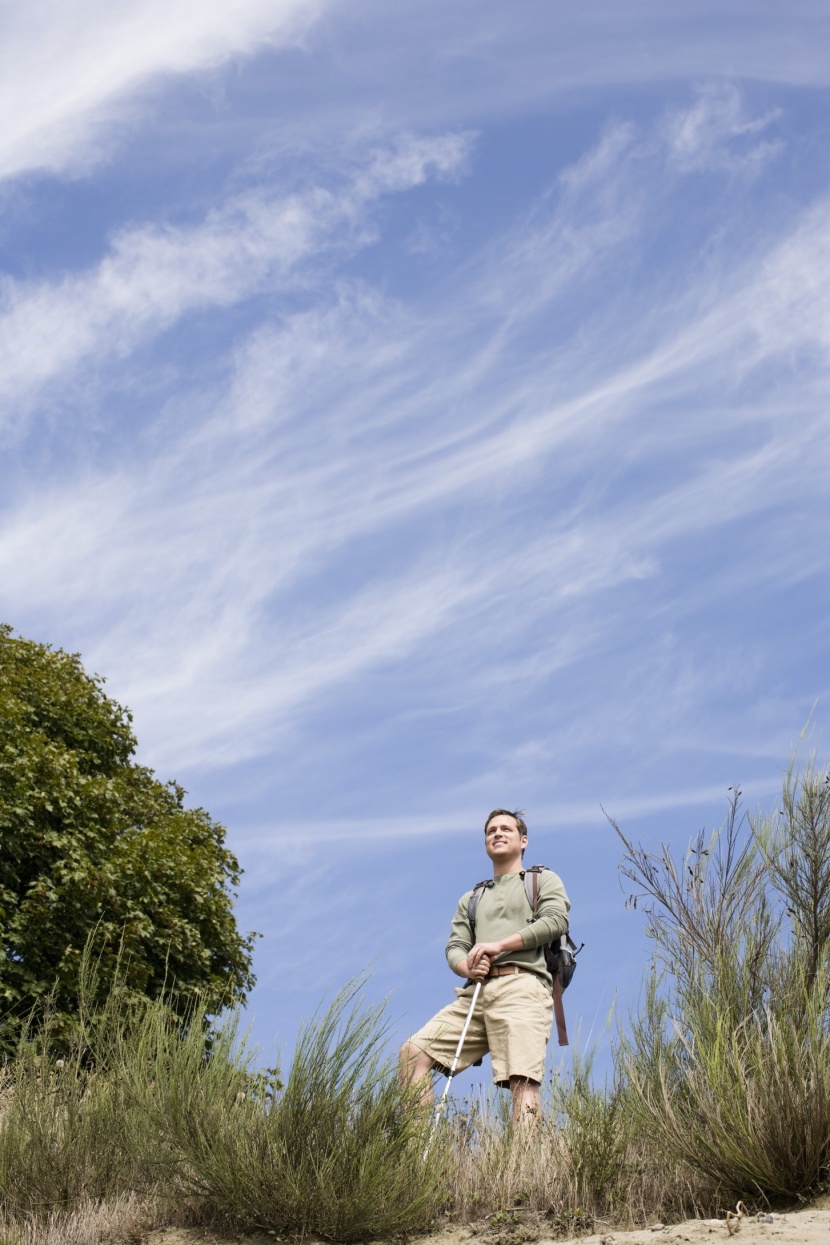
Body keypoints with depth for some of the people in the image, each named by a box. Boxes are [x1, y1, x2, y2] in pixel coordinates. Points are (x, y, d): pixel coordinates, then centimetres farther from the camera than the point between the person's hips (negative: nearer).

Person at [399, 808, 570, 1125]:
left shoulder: (543, 880, 21)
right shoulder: (471, 899, 33)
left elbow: (556, 919, 1)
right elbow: (454, 947, 20)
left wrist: (498, 945, -6)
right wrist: (467, 967, -7)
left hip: (520, 986, -5)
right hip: (476, 991, 5)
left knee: (523, 1080, -24)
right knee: (414, 1051, -14)